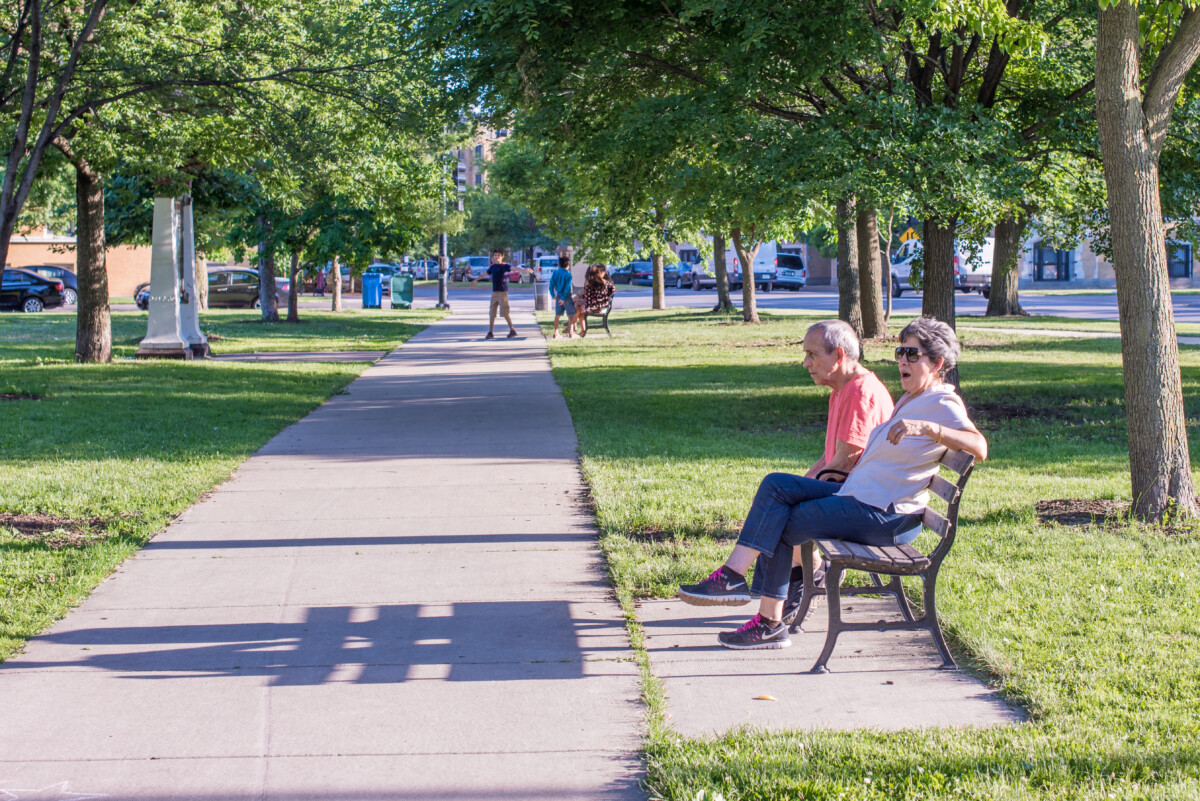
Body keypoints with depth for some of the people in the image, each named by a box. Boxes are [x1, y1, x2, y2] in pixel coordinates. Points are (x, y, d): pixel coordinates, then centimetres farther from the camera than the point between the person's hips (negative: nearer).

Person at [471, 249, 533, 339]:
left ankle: (512, 330, 4)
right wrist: (476, 280, 43)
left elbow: (514, 268, -23)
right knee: (492, 312, 6)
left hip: (502, 292, -6)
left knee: (504, 312, -8)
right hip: (494, 292, 6)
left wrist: (525, 270, -40)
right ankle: (490, 332, 11)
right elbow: (485, 274, 29)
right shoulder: (492, 266, 12)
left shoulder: (505, 265, -6)